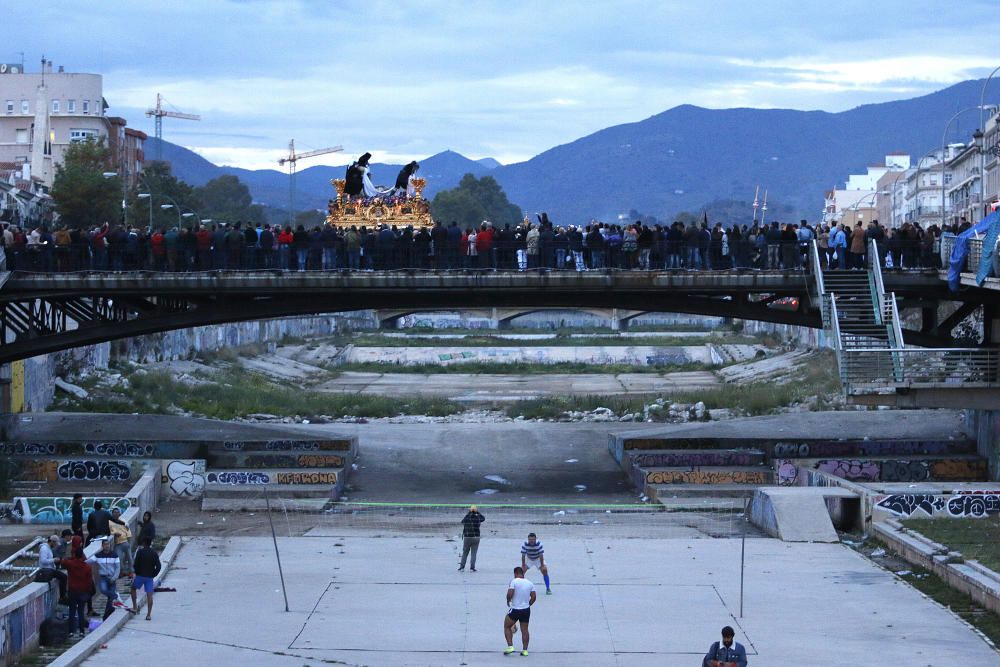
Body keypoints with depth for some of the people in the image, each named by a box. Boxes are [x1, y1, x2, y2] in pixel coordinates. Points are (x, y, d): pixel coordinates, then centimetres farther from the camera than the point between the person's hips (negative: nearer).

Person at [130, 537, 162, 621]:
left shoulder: (140, 552, -7)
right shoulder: (154, 554, 3)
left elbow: (136, 564, -10)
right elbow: (158, 566, -1)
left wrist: (137, 573, 5)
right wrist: (153, 575, 7)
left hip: (140, 575, -3)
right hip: (150, 577, 3)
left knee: (133, 589, 23)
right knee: (149, 595, 0)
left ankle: (135, 606, 15)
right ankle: (149, 614, -4)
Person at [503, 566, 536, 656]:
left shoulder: (514, 581, -11)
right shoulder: (530, 583, 4)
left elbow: (510, 594, -19)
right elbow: (533, 597, 4)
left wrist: (508, 601, 0)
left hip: (515, 609, -5)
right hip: (526, 610, 5)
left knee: (507, 626, 12)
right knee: (524, 630, 12)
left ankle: (510, 646, 1)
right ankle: (525, 650, 12)